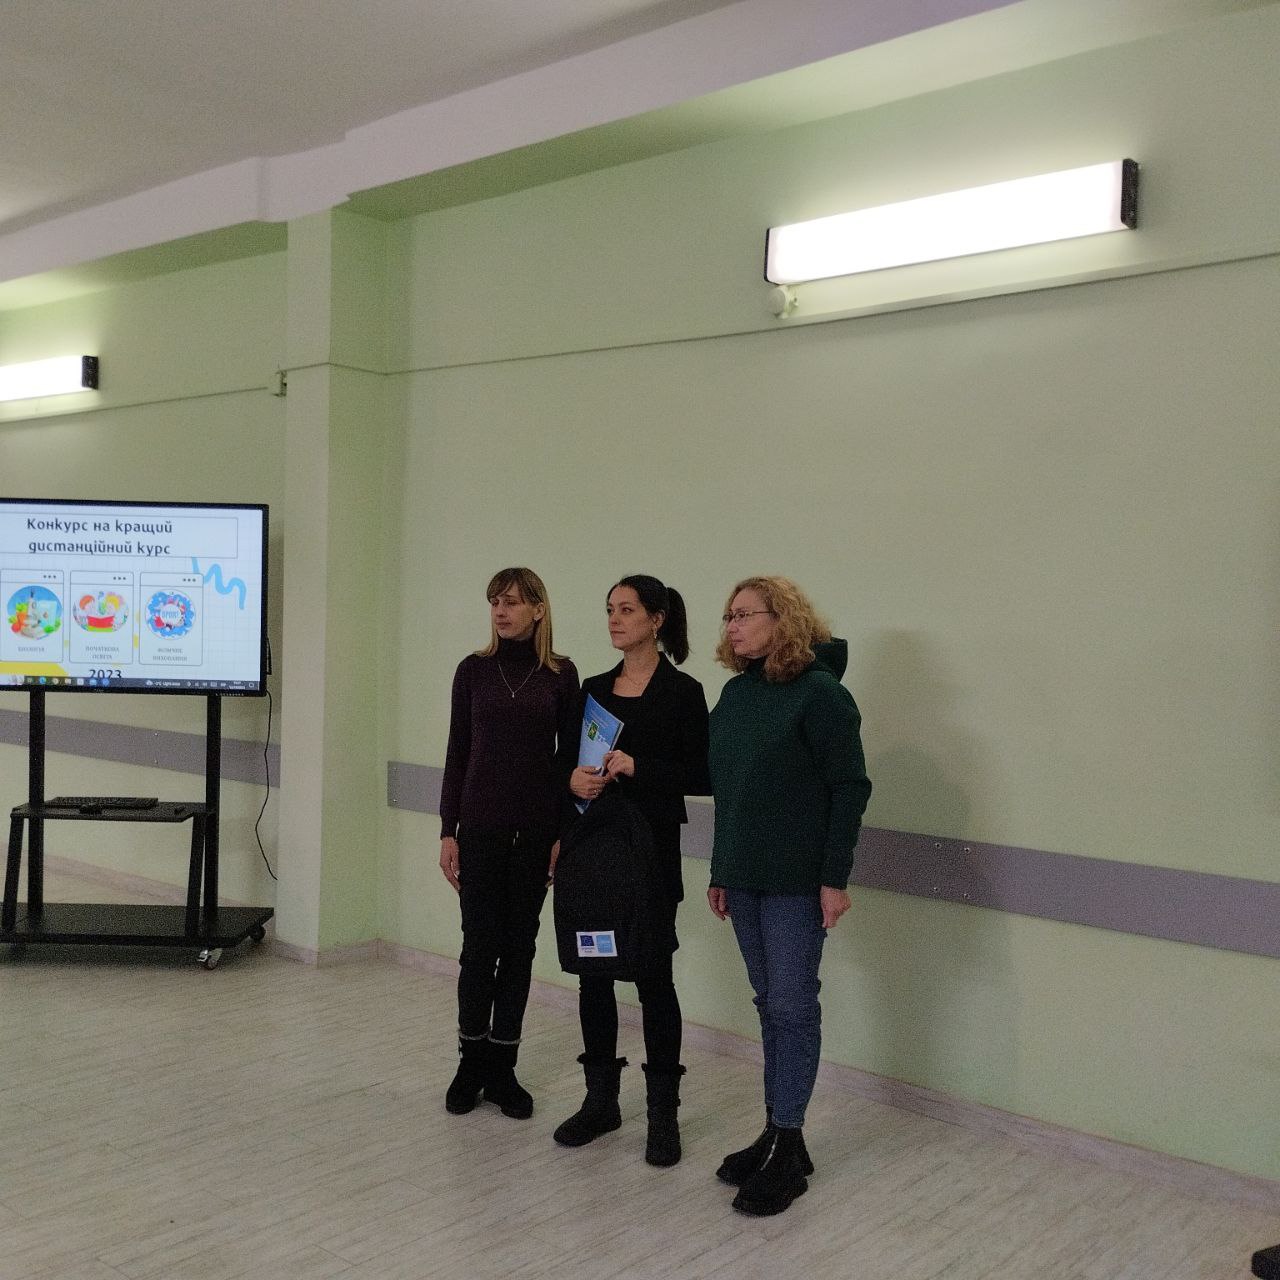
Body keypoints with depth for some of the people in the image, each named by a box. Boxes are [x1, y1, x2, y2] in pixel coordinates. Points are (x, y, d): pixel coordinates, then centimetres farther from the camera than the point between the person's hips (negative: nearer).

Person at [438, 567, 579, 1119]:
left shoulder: (561, 674, 1)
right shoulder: (473, 669, 3)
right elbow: (457, 753, 3)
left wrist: (565, 835, -2)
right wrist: (448, 831, -1)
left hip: (536, 829, 0)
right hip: (480, 825, 0)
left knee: (519, 948, 8)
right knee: (480, 946, 1)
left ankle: (502, 1069, 20)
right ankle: (471, 1063, 19)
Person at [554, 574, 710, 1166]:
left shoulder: (681, 691, -6)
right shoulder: (595, 688, 10)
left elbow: (701, 777, -9)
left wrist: (637, 767, -19)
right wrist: (573, 779, -7)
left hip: (651, 848, -5)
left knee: (652, 974, 1)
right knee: (593, 972, 10)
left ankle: (663, 1112, 14)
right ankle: (600, 1100, 24)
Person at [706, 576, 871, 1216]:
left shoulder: (819, 692, -11)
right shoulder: (735, 694, 10)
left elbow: (849, 788, -13)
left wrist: (835, 878, -16)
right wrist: (719, 872, 13)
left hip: (796, 881, -7)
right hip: (744, 878, 7)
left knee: (792, 1008, 1)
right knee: (769, 1005, 13)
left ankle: (788, 1146, 11)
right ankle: (776, 1134, 23)